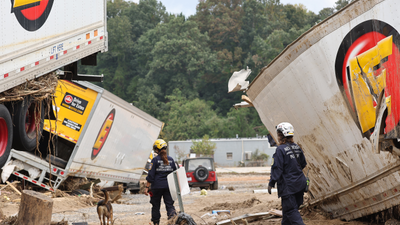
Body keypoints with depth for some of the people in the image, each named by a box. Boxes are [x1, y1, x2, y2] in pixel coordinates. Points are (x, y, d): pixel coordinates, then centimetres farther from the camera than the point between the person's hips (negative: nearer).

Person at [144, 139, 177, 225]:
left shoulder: (155, 160, -8)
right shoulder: (171, 159, 5)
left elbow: (151, 175, -9)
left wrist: (147, 187, -5)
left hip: (157, 186, -3)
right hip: (168, 186, 3)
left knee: (156, 205, 9)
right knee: (169, 203, 4)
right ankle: (173, 215, -19)